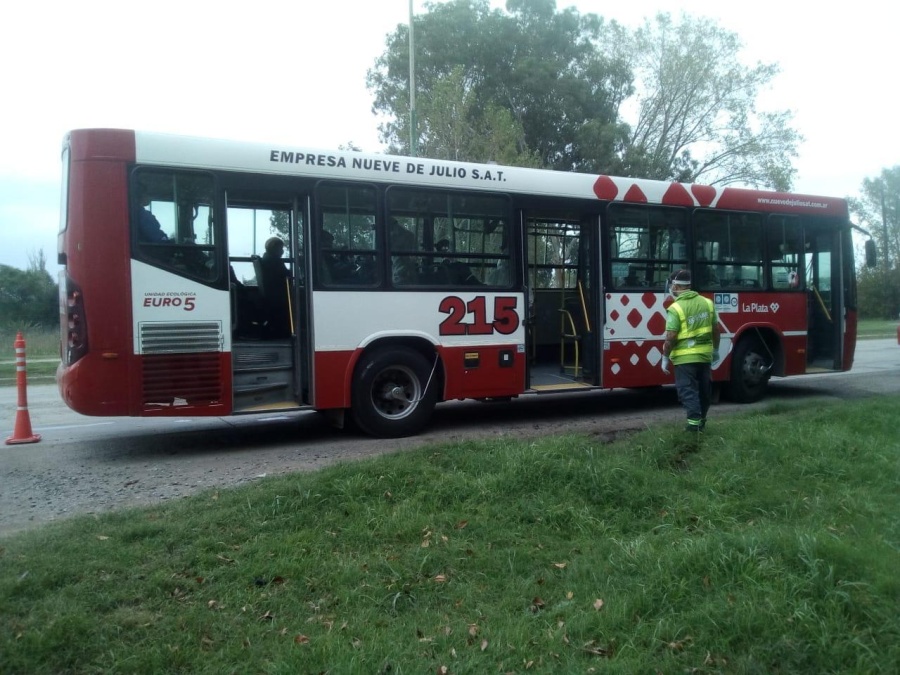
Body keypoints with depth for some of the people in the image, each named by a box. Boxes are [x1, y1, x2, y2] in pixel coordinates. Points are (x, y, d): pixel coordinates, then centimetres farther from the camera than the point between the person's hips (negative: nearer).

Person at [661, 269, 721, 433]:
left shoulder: (675, 308, -15)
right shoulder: (707, 302, 3)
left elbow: (671, 337, -17)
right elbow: (715, 329, 9)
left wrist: (665, 357, -6)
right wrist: (715, 349, 21)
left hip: (685, 357, -6)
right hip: (705, 354, 6)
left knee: (688, 390, 1)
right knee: (704, 389, 17)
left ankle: (694, 422, -4)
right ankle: (701, 420, 30)